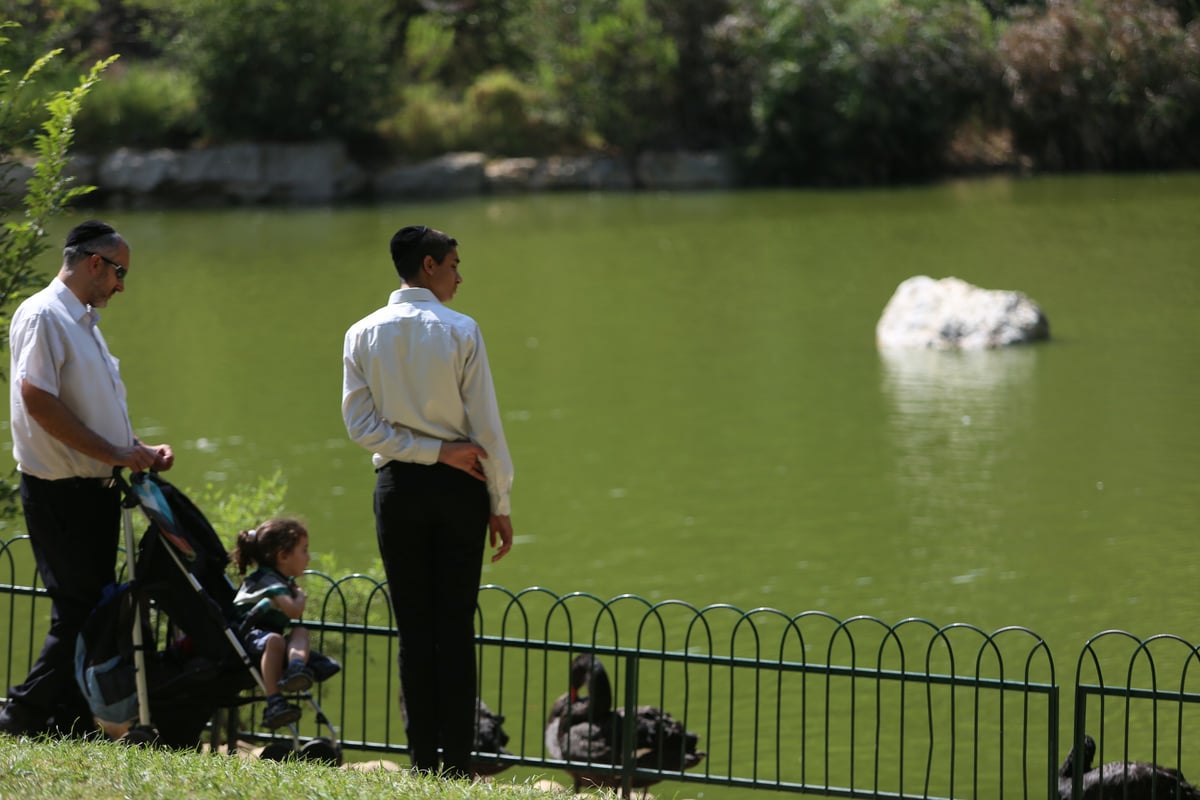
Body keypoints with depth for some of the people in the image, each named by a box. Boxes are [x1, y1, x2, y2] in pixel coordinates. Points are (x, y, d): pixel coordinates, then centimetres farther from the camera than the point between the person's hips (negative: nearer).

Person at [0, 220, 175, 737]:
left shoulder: (84, 322, 20)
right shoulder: (42, 316, -11)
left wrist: (140, 450, 10)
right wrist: (112, 452, -19)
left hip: (95, 490, 10)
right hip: (60, 493, -10)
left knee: (92, 612, 9)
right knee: (78, 613, -10)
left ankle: (72, 723, 13)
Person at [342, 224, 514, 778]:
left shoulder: (363, 335, 0)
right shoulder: (461, 332, -7)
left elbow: (360, 425, -5)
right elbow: (486, 426, -6)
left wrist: (434, 453, -5)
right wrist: (500, 504, 1)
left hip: (397, 486, 2)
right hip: (458, 486, -2)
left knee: (414, 627, 7)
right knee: (457, 627, 2)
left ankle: (423, 760, 6)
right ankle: (457, 763, 1)